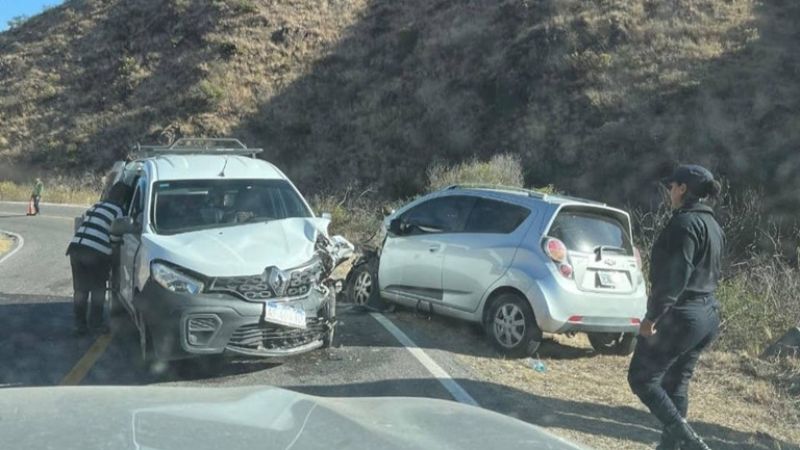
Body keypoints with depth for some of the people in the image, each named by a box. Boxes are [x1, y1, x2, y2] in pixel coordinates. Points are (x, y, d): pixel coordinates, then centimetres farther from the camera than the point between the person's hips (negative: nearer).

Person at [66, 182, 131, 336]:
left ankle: (79, 324, 17)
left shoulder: (94, 206, 22)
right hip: (96, 253, -6)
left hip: (76, 248, 6)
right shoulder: (117, 210, 1)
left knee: (80, 289, 14)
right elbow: (115, 237, -1)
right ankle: (95, 323, 17)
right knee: (98, 289, 13)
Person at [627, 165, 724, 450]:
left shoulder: (685, 222, -15)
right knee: (676, 383, 16)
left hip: (679, 315, -9)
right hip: (708, 315, 9)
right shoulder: (713, 226, 15)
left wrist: (652, 316, -20)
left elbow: (676, 275, -22)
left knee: (642, 378, -1)